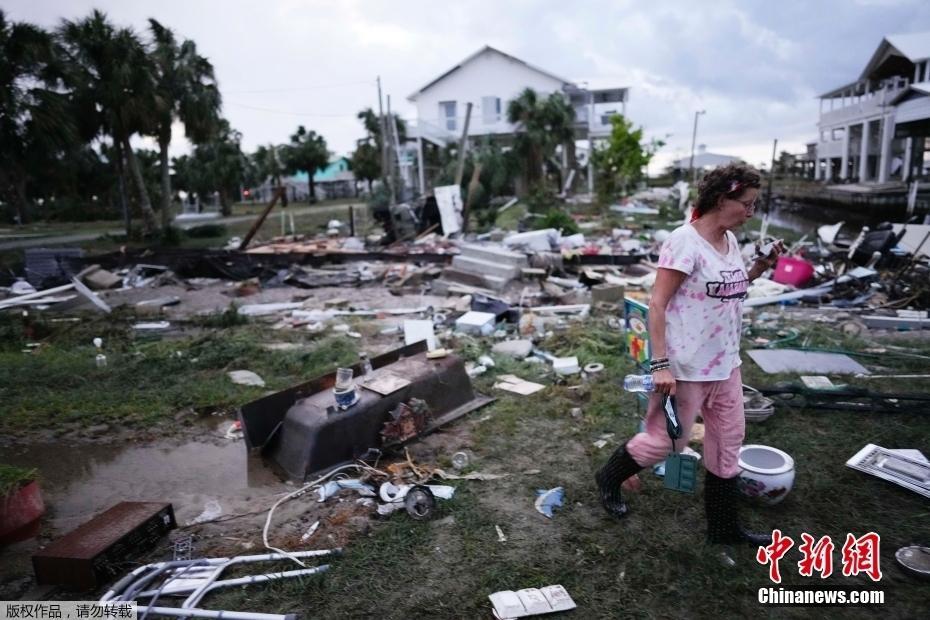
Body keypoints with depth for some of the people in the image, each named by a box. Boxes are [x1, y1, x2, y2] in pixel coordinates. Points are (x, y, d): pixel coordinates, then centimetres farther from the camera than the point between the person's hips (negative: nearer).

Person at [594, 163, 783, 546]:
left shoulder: (730, 240, 6)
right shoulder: (685, 241, -19)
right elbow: (657, 304, -21)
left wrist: (759, 269, 3)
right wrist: (660, 364, -24)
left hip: (725, 363, 9)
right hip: (687, 367, -8)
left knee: (728, 441, 15)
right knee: (667, 440, 5)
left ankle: (724, 527, 32)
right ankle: (609, 478, 32)